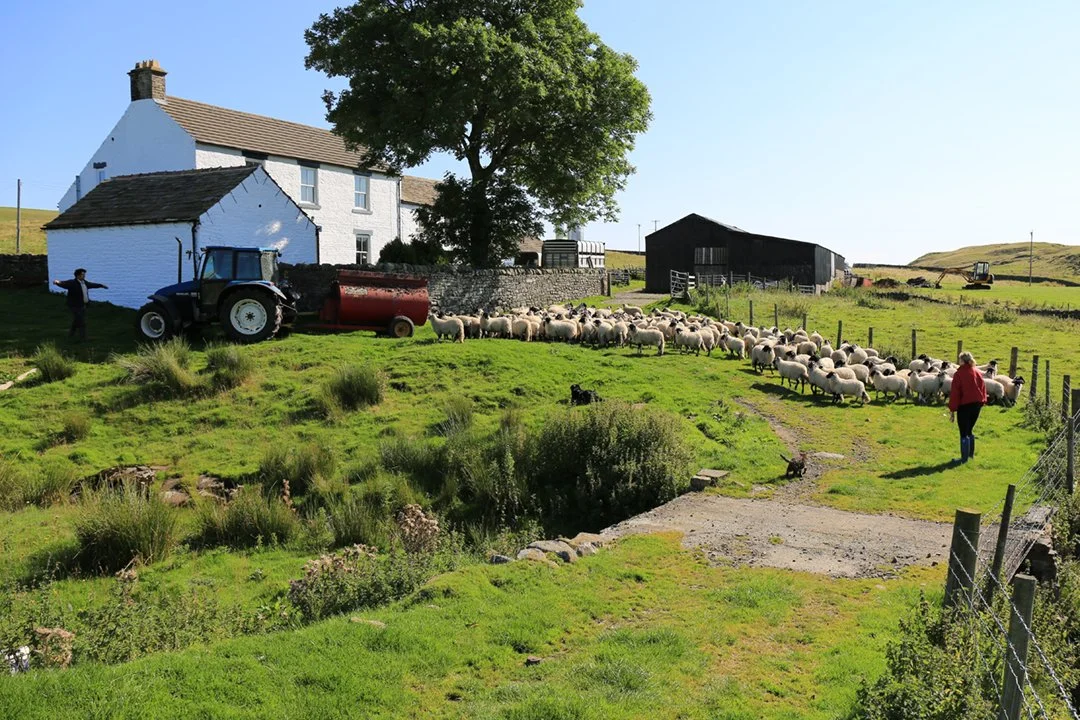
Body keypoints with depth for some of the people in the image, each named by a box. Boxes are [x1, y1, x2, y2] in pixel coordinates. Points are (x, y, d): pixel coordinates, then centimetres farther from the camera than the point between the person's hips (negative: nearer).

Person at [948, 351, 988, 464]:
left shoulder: (959, 374, -13)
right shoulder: (978, 372, 4)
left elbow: (955, 392, -13)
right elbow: (983, 388, 9)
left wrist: (952, 410, -9)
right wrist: (982, 402, 16)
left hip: (964, 405, -6)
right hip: (977, 404, 6)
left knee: (963, 433, 2)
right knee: (969, 430, 21)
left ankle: (964, 458, 6)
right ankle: (971, 453, 28)